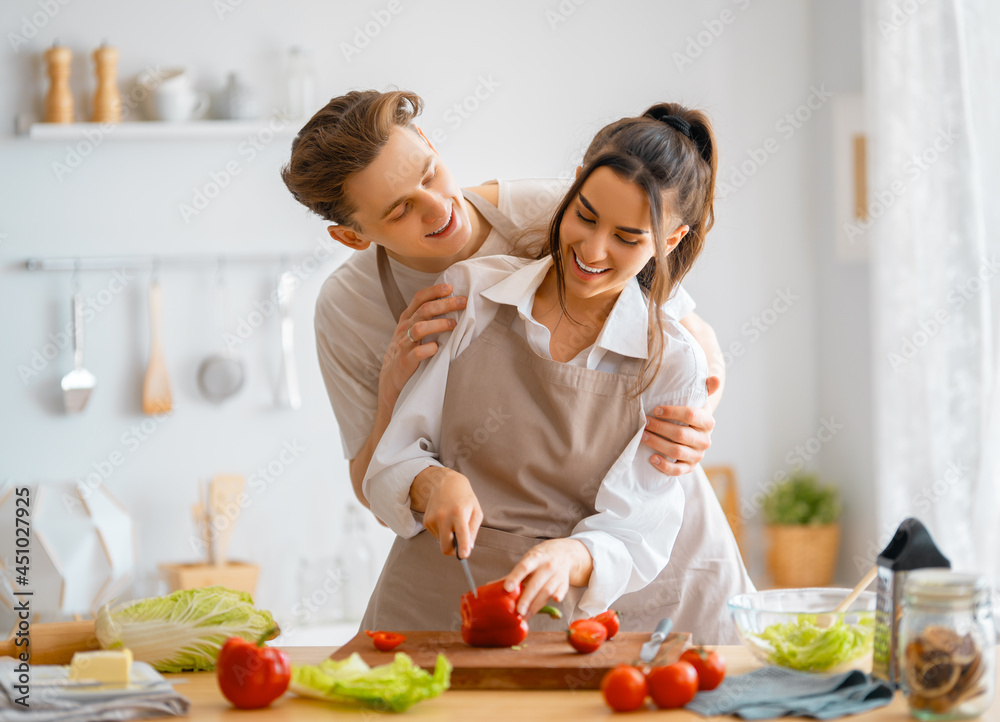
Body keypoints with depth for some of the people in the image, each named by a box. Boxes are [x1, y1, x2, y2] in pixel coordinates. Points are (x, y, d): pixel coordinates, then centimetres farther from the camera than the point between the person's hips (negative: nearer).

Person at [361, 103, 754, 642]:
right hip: (443, 601, 1)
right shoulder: (469, 292, 2)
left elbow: (632, 532, -7)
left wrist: (571, 558, -30)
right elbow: (389, 467, 3)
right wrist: (435, 484, -21)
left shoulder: (672, 365, -2)